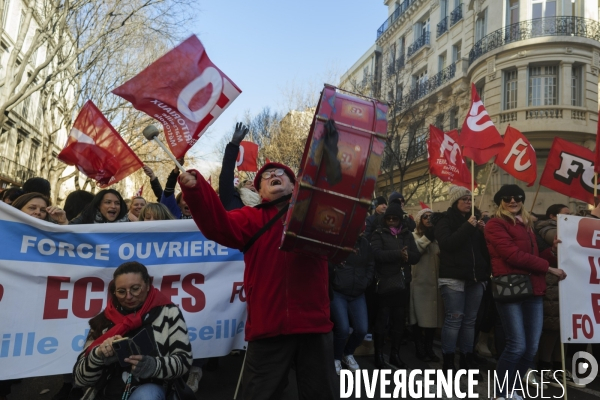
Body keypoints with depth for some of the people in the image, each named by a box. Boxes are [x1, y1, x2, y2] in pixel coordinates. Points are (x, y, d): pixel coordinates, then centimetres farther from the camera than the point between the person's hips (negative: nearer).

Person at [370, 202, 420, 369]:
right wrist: (399, 254, -19)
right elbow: (378, 254, -14)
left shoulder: (407, 234, 13)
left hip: (403, 283, 4)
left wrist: (407, 255, -18)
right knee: (382, 320, 1)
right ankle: (379, 355, 11)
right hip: (384, 283, -4)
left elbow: (416, 256, 2)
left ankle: (395, 354, 22)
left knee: (399, 320, 10)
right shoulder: (379, 234, 2)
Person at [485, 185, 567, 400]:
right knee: (517, 346, -9)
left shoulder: (527, 225, 22)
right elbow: (513, 255, -14)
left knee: (532, 347, 7)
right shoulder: (495, 225, -4)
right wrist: (548, 267, -9)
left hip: (533, 289, 8)